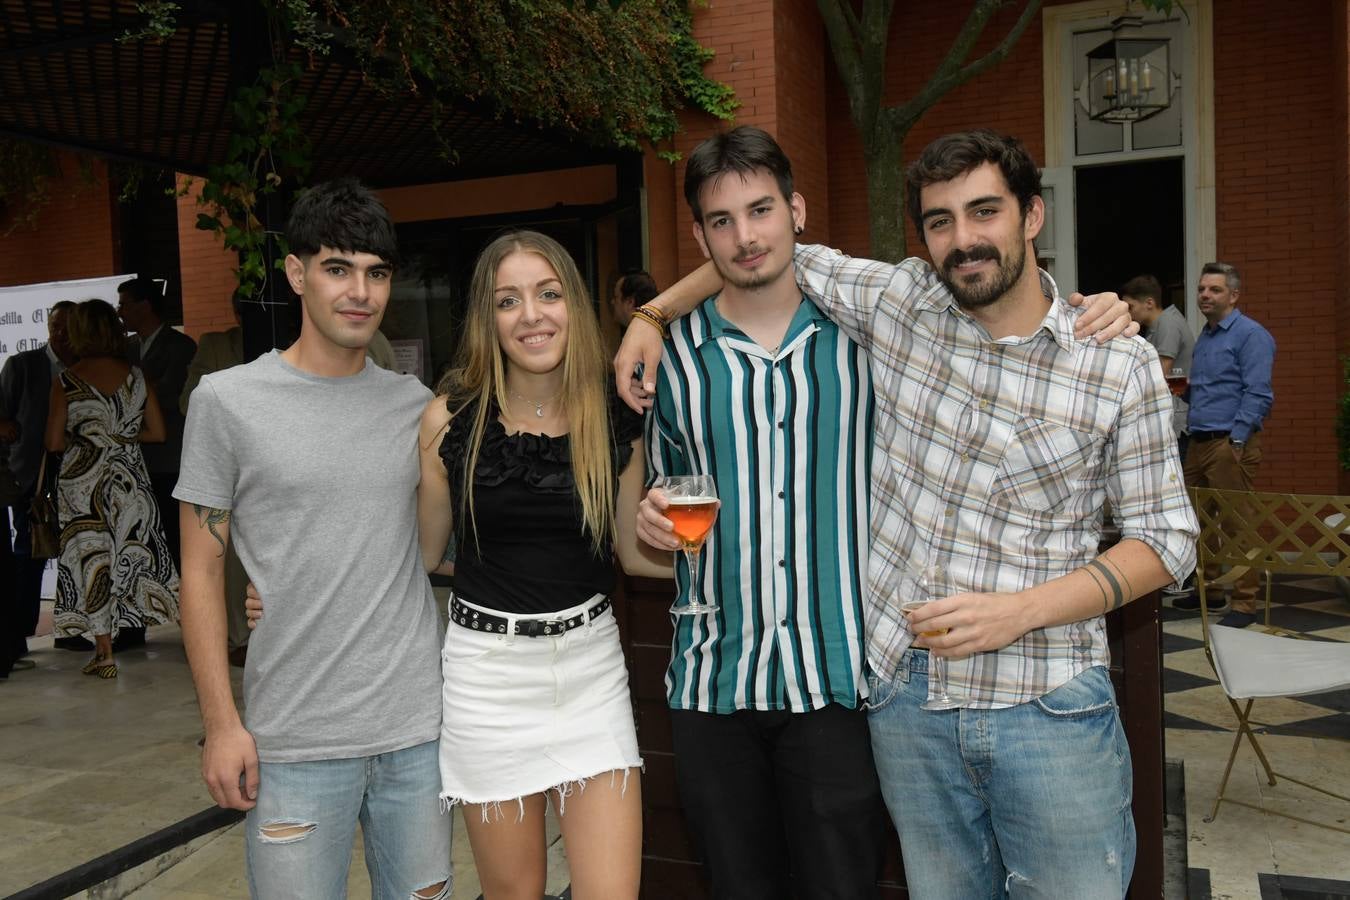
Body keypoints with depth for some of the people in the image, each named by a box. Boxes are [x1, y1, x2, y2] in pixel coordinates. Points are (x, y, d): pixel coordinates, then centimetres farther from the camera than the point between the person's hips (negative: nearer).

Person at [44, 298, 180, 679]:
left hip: (83, 483, -2)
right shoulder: (135, 375, -1)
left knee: (92, 560, 5)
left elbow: (54, 442, -8)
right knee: (138, 552, 12)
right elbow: (157, 432, 1)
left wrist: (82, 440, 12)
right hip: (129, 480, 3)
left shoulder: (66, 381, -8)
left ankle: (104, 653, 10)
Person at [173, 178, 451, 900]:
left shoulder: (416, 404, 6)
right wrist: (220, 722, -5)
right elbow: (202, 571, -2)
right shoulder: (228, 401, -4)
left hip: (419, 728, 3)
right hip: (295, 740, -3)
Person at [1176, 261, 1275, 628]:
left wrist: (1237, 440, -19)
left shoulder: (1250, 335, -9)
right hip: (1199, 443, 9)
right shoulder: (1204, 336, 19)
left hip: (1230, 444, -9)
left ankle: (1244, 604, 0)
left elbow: (1257, 395, -15)